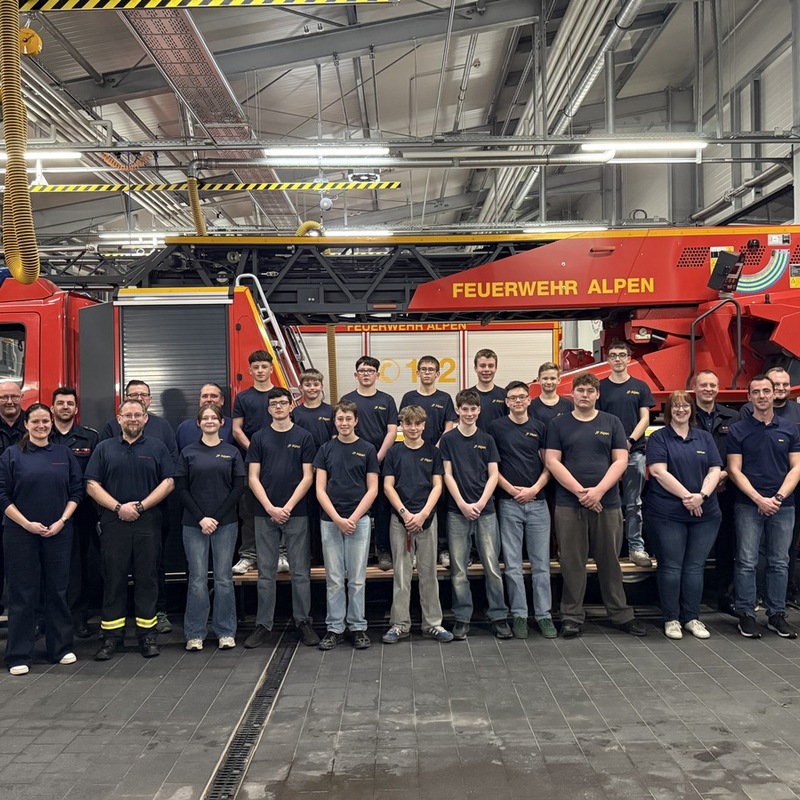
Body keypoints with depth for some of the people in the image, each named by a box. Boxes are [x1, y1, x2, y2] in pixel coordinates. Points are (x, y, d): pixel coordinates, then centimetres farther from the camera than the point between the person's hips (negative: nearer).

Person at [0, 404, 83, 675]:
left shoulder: (64, 454, 7)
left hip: (58, 533, 2)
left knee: (57, 590, 9)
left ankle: (61, 648, 21)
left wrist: (62, 521, -6)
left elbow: (76, 491, 6)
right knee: (22, 593, 3)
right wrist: (26, 523, -11)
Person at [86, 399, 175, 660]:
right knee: (114, 579, 4)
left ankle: (147, 635, 12)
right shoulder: (104, 448, 9)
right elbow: (92, 485, 3)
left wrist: (141, 505, -10)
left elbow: (168, 482, 0)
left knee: (147, 579, 4)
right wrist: (118, 507, -10)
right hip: (113, 522, 1)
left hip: (148, 523, 0)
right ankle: (111, 636, 12)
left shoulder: (157, 447, 7)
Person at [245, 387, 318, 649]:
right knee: (266, 572, 7)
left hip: (296, 513, -1)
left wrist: (288, 507, -10)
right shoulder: (259, 438, 6)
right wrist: (271, 508, -10)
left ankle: (303, 621, 15)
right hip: (265, 514, 1)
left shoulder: (303, 437, 2)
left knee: (300, 571, 4)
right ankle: (263, 624, 15)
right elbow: (253, 478, 1)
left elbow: (307, 477, -2)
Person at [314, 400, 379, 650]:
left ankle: (358, 627, 14)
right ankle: (334, 628, 14)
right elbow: (320, 489, 1)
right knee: (334, 578, 6)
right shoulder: (326, 449, 5)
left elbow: (372, 489, -1)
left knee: (357, 578, 4)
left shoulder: (367, 449, 3)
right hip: (330, 521, 1)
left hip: (359, 520, -1)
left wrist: (353, 518, -11)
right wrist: (338, 519, -11)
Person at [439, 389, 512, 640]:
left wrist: (480, 504, -8)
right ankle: (462, 618, 13)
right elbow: (447, 475, 0)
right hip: (457, 510, -1)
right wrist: (463, 505, -9)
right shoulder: (448, 439, 4)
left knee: (492, 566, 2)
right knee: (458, 569, 3)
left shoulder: (487, 439, 7)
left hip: (485, 509, 1)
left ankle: (499, 617, 11)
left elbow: (493, 475, 4)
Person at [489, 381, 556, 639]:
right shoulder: (496, 427, 2)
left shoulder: (539, 427, 8)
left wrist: (535, 488, -9)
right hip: (509, 502, -1)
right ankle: (519, 615, 12)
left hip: (537, 501, 2)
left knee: (541, 563, 5)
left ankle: (544, 614, 13)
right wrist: (510, 488, -10)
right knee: (513, 564, 3)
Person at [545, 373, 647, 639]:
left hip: (607, 503, 1)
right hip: (569, 504, -1)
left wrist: (598, 491, -11)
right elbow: (552, 461, -2)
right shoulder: (558, 424, 6)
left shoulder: (611, 423, 8)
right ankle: (572, 616, 13)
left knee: (610, 561, 9)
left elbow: (620, 460, 1)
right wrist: (580, 491, -11)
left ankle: (620, 614, 21)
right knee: (572, 562, 4)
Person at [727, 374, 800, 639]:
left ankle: (777, 614, 19)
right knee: (747, 562, 0)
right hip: (748, 505, -2)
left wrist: (779, 497, -10)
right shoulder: (738, 429, 1)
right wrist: (759, 499, -12)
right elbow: (734, 470, -3)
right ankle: (746, 615, 9)